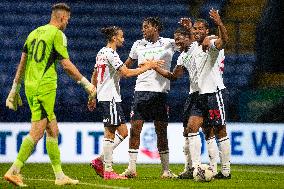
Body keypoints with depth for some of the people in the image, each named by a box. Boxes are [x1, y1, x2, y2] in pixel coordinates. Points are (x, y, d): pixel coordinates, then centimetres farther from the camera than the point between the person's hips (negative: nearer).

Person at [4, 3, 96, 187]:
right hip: (45, 87, -8)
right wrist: (86, 83, -1)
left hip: (30, 86, 8)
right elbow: (66, 64, -9)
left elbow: (22, 64, 18)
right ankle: (14, 171, -12)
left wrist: (15, 89, 22)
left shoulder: (34, 33, 16)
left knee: (53, 130, 12)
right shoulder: (57, 34, -7)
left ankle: (59, 175, 13)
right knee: (37, 131, -7)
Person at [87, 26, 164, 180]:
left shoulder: (102, 52, 15)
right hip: (110, 97, -10)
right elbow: (127, 73, -21)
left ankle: (100, 161, 8)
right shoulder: (110, 54, -14)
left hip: (104, 96, 10)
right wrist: (148, 67, -14)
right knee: (110, 133, -6)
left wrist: (92, 97, 26)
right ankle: (108, 171, -4)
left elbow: (94, 77, 21)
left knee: (123, 132, 9)